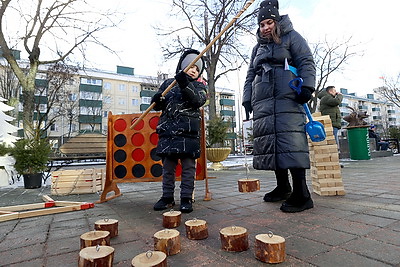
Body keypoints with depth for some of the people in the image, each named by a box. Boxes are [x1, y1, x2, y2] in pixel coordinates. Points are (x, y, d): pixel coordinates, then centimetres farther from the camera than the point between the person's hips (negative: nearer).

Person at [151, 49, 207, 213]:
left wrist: (185, 85, -22)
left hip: (188, 132, -2)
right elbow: (157, 105, 20)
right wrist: (157, 101, -4)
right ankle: (167, 197, 20)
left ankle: (186, 198, 11)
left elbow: (199, 100, -10)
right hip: (167, 130, 3)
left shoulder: (199, 86, 12)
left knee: (188, 166, 0)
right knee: (167, 166, 8)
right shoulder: (168, 83, 18)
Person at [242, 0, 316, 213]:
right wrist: (247, 99, 15)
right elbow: (250, 75, 26)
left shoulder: (291, 37, 14)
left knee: (290, 140, -16)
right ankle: (283, 187, 13)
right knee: (268, 141, 1)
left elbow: (306, 62, 4)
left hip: (287, 98, -5)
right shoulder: (258, 47, 29)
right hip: (262, 101, 6)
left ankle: (301, 194, -10)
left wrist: (307, 86, -11)